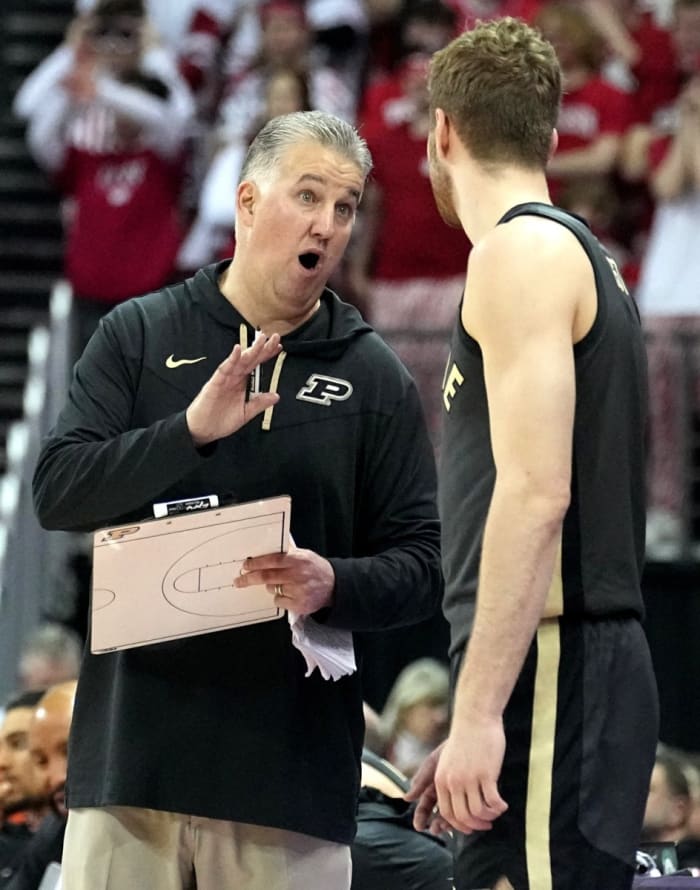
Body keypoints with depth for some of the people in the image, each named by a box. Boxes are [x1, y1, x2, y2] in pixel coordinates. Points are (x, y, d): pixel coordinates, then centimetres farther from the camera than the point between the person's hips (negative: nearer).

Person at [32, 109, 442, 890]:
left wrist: (334, 585, -15)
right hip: (132, 745, 0)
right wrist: (192, 431, -16)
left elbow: (422, 565, 7)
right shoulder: (139, 335, 9)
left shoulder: (374, 378, 9)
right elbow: (57, 492, -2)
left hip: (291, 762, 0)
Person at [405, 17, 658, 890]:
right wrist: (476, 723, 27)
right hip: (567, 674, 10)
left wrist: (479, 712, -23)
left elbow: (535, 491, -20)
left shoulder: (522, 251, -8)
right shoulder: (581, 257, 22)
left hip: (552, 674, -10)